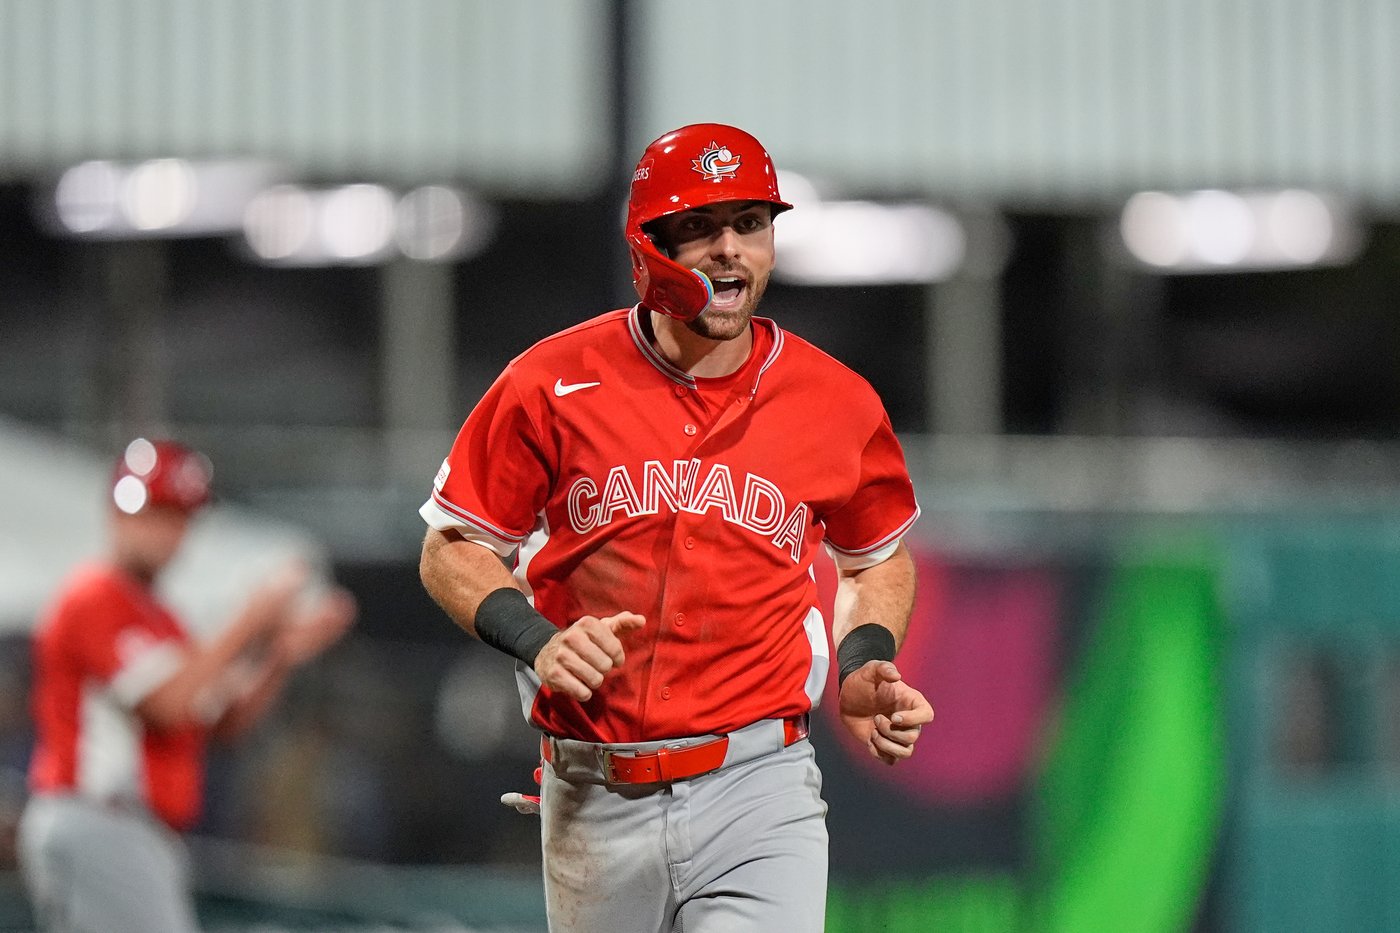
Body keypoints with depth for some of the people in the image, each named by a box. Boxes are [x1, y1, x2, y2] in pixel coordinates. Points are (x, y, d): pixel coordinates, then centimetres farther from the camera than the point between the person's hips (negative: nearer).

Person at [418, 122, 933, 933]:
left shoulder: (836, 404, 2)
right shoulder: (553, 386, -2)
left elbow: (878, 555, 21)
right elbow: (453, 549, 5)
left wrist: (864, 668, 2)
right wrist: (537, 643, -13)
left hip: (758, 791, -1)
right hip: (595, 801, 1)